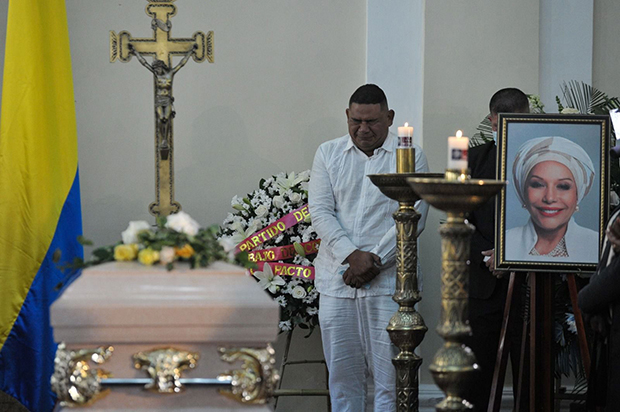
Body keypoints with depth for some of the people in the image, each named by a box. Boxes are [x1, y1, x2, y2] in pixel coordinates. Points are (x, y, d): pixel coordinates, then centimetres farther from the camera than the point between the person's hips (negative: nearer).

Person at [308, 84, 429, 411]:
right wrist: (351, 256, -12)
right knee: (342, 375, 6)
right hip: (336, 280, 3)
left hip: (388, 282, -2)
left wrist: (374, 259, -13)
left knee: (389, 376, -3)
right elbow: (320, 212, 2)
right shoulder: (328, 153, 11)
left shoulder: (411, 157, 3)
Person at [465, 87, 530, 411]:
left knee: (530, 379, 3)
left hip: (531, 287, -2)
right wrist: (488, 255, -9)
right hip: (484, 286, 2)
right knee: (473, 380, 3)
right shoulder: (474, 159, 9)